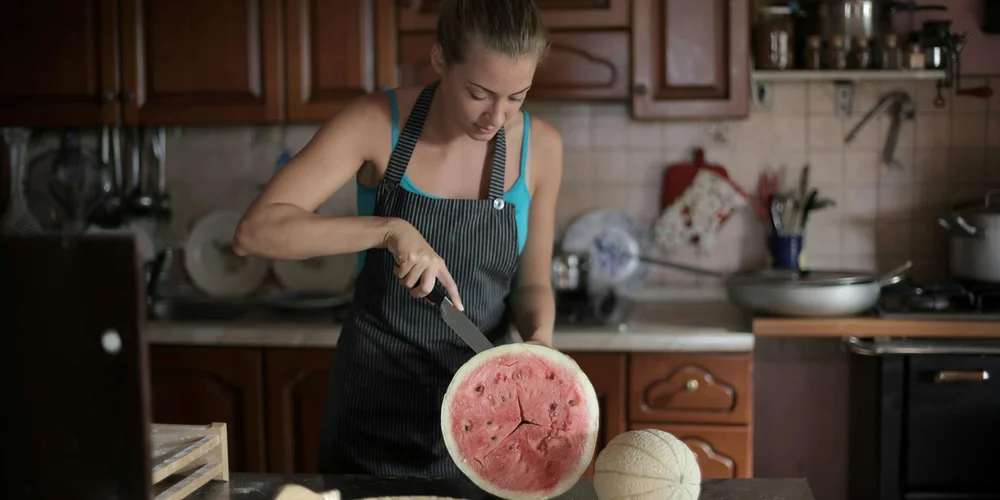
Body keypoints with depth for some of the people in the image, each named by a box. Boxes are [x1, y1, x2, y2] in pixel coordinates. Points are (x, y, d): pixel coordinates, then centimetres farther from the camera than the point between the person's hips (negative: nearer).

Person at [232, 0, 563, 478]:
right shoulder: (377, 122, -15)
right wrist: (390, 229, -31)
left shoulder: (540, 146, -8)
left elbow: (531, 283, 4)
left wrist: (539, 338, -17)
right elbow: (254, 231, -22)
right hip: (373, 398, -1)